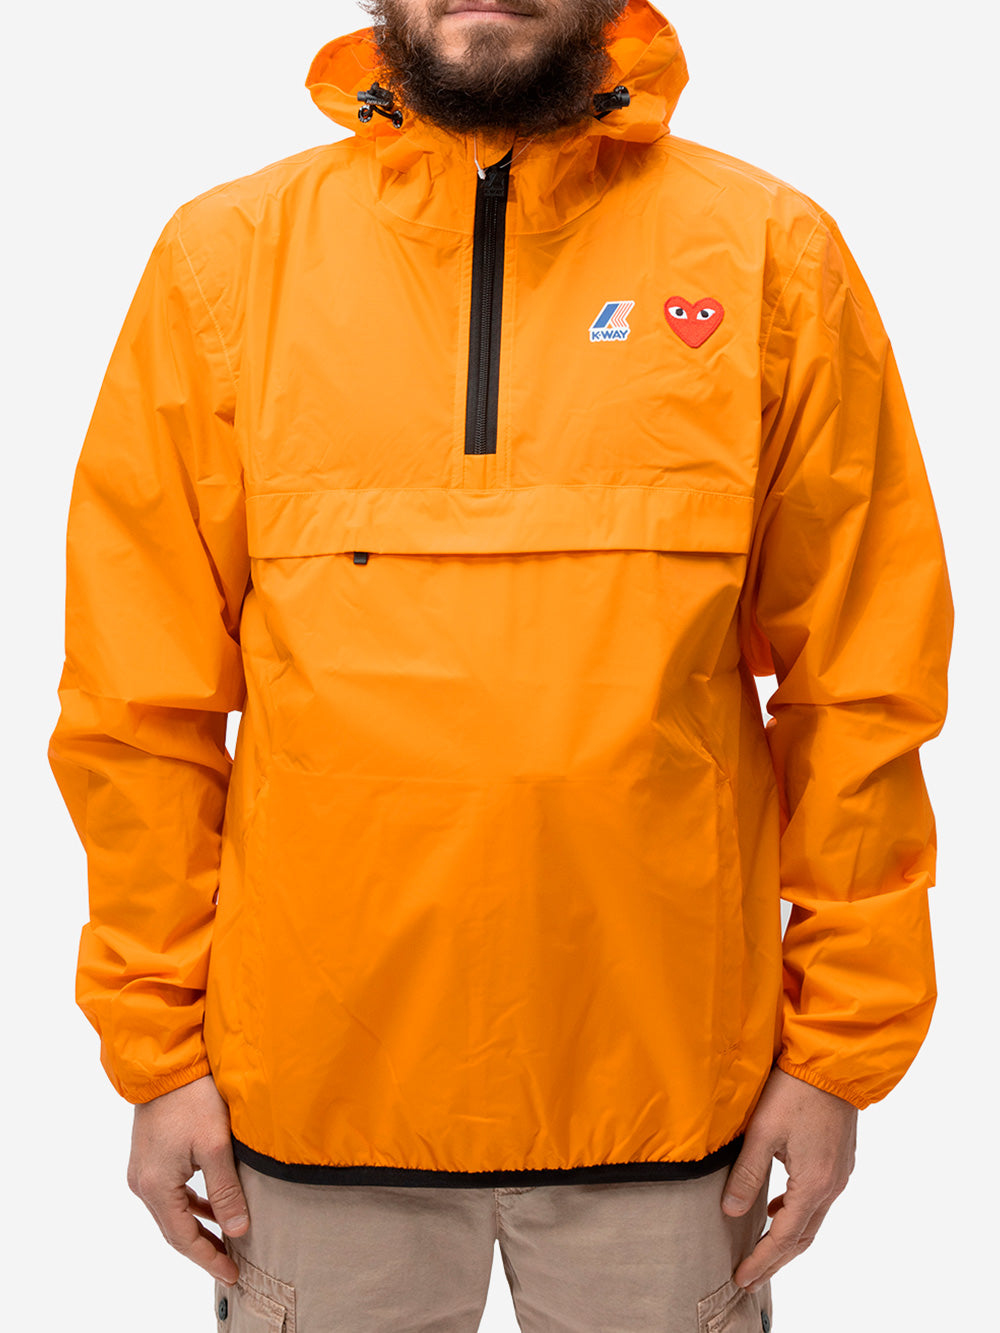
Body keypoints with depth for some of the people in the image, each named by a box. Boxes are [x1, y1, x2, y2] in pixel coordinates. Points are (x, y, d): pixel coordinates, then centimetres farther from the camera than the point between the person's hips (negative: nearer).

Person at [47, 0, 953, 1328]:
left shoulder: (775, 256, -2)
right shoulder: (225, 255, -1)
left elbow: (863, 687, -1)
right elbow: (142, 700, 1)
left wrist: (840, 1051, 0)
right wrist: (158, 1045, 1)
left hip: (669, 1075, 0)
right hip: (315, 1074, 1)